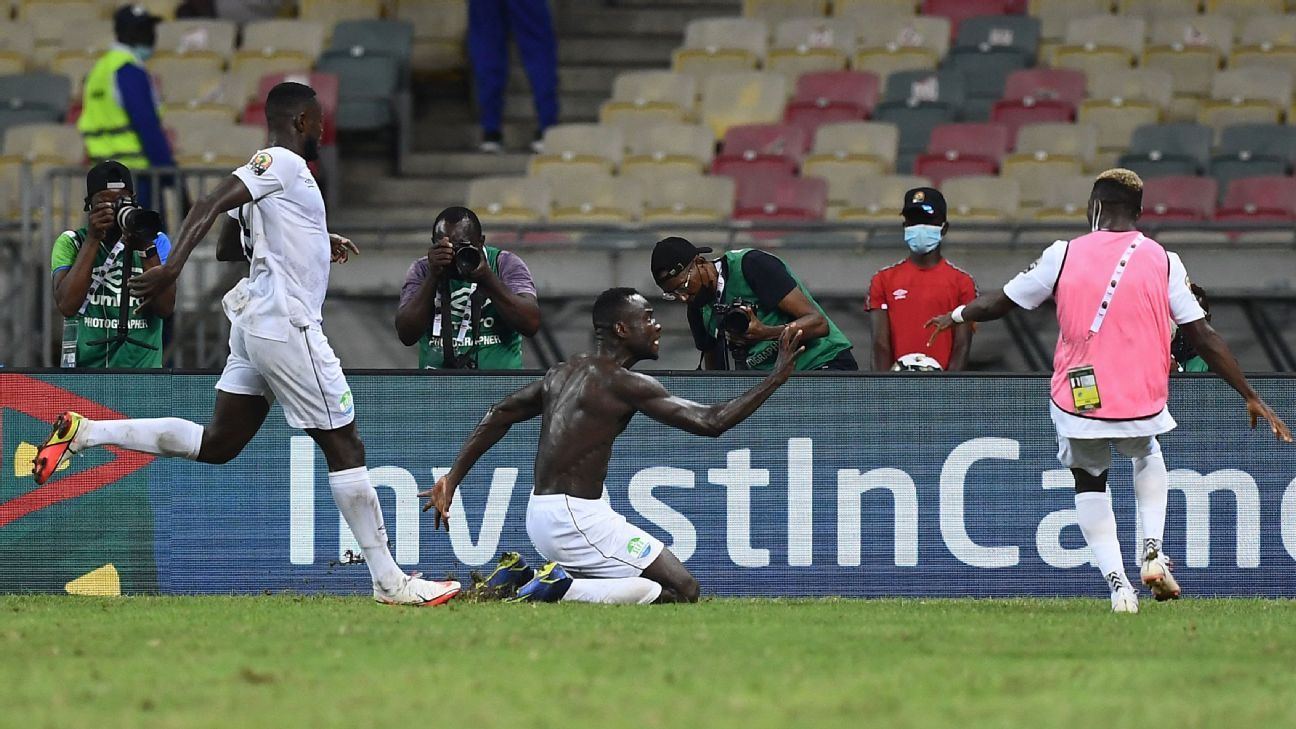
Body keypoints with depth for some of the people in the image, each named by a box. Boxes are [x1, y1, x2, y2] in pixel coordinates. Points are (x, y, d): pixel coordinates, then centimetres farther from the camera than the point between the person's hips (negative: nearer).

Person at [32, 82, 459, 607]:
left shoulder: (274, 169, 17)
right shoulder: (283, 163, -10)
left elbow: (231, 238, 30)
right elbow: (209, 207, -21)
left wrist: (317, 247, 26)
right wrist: (172, 267, -34)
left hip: (255, 326, 10)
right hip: (287, 325, -10)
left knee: (216, 444, 13)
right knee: (344, 446, -4)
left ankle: (84, 432, 7)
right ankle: (389, 582, -2)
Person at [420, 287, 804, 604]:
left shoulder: (563, 372, 14)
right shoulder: (625, 384, -12)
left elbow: (500, 415, 18)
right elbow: (711, 422, -14)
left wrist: (452, 479, 21)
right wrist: (776, 378, -7)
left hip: (541, 517, 9)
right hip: (576, 520, -9)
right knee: (682, 590, -7)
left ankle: (521, 578, 8)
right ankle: (561, 589, -17)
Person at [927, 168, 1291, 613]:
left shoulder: (1064, 256, -3)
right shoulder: (1163, 261, -1)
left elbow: (1002, 303, 9)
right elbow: (1204, 338, -1)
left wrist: (957, 316, 30)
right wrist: (1252, 399, 5)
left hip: (1078, 404, -1)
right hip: (1142, 403, 1)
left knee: (1089, 481, 23)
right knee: (1147, 456, 34)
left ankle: (1116, 581, 5)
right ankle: (1153, 551, 15)